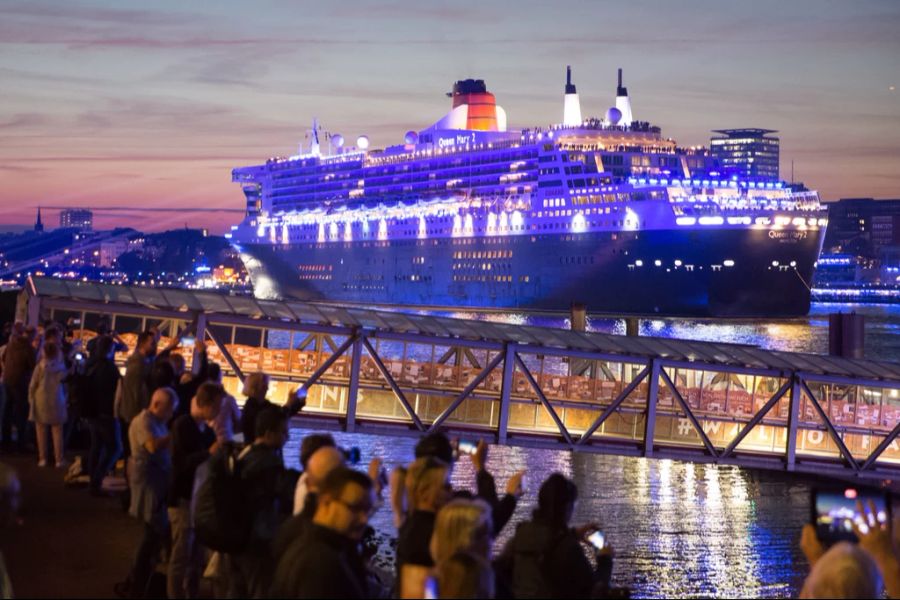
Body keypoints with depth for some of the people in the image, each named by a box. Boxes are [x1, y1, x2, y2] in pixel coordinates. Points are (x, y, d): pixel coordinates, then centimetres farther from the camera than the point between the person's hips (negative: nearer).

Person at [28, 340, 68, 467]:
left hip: (41, 400, -2)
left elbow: (33, 385, -6)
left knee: (41, 431, 8)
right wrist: (64, 398, 13)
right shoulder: (61, 367, -6)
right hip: (57, 401, 2)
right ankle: (59, 459, 5)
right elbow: (65, 384, 1)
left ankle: (42, 458, 8)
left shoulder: (40, 366, -11)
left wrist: (31, 398, 8)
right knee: (57, 431, 6)